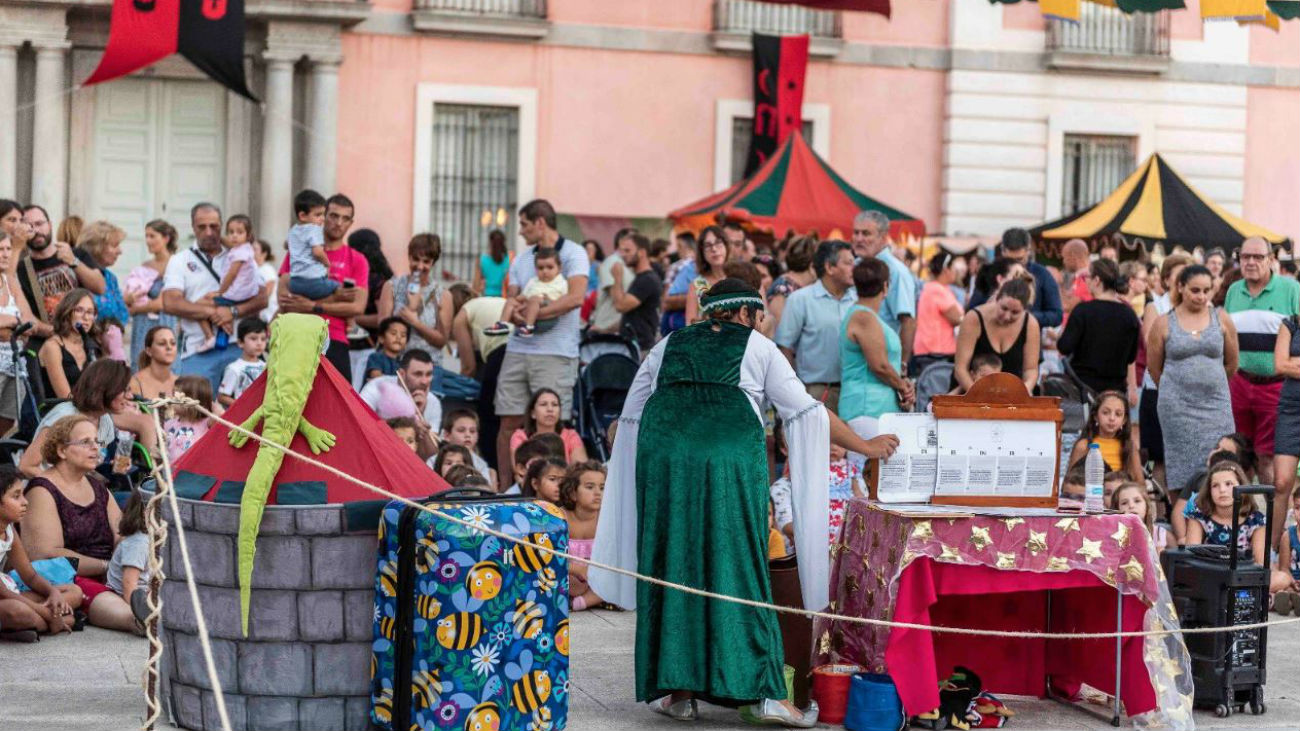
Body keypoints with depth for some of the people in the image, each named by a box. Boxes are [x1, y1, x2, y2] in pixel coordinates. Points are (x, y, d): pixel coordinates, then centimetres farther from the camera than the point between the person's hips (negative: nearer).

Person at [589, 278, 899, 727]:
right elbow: (806, 412, 14)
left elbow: (630, 417, 22)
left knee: (671, 569, 7)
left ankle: (675, 689, 5)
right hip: (730, 462, -2)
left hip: (662, 456, 2)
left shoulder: (666, 347, 23)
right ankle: (761, 692, -4)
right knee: (738, 571, -1)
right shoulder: (758, 348, 15)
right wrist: (865, 447, 22)